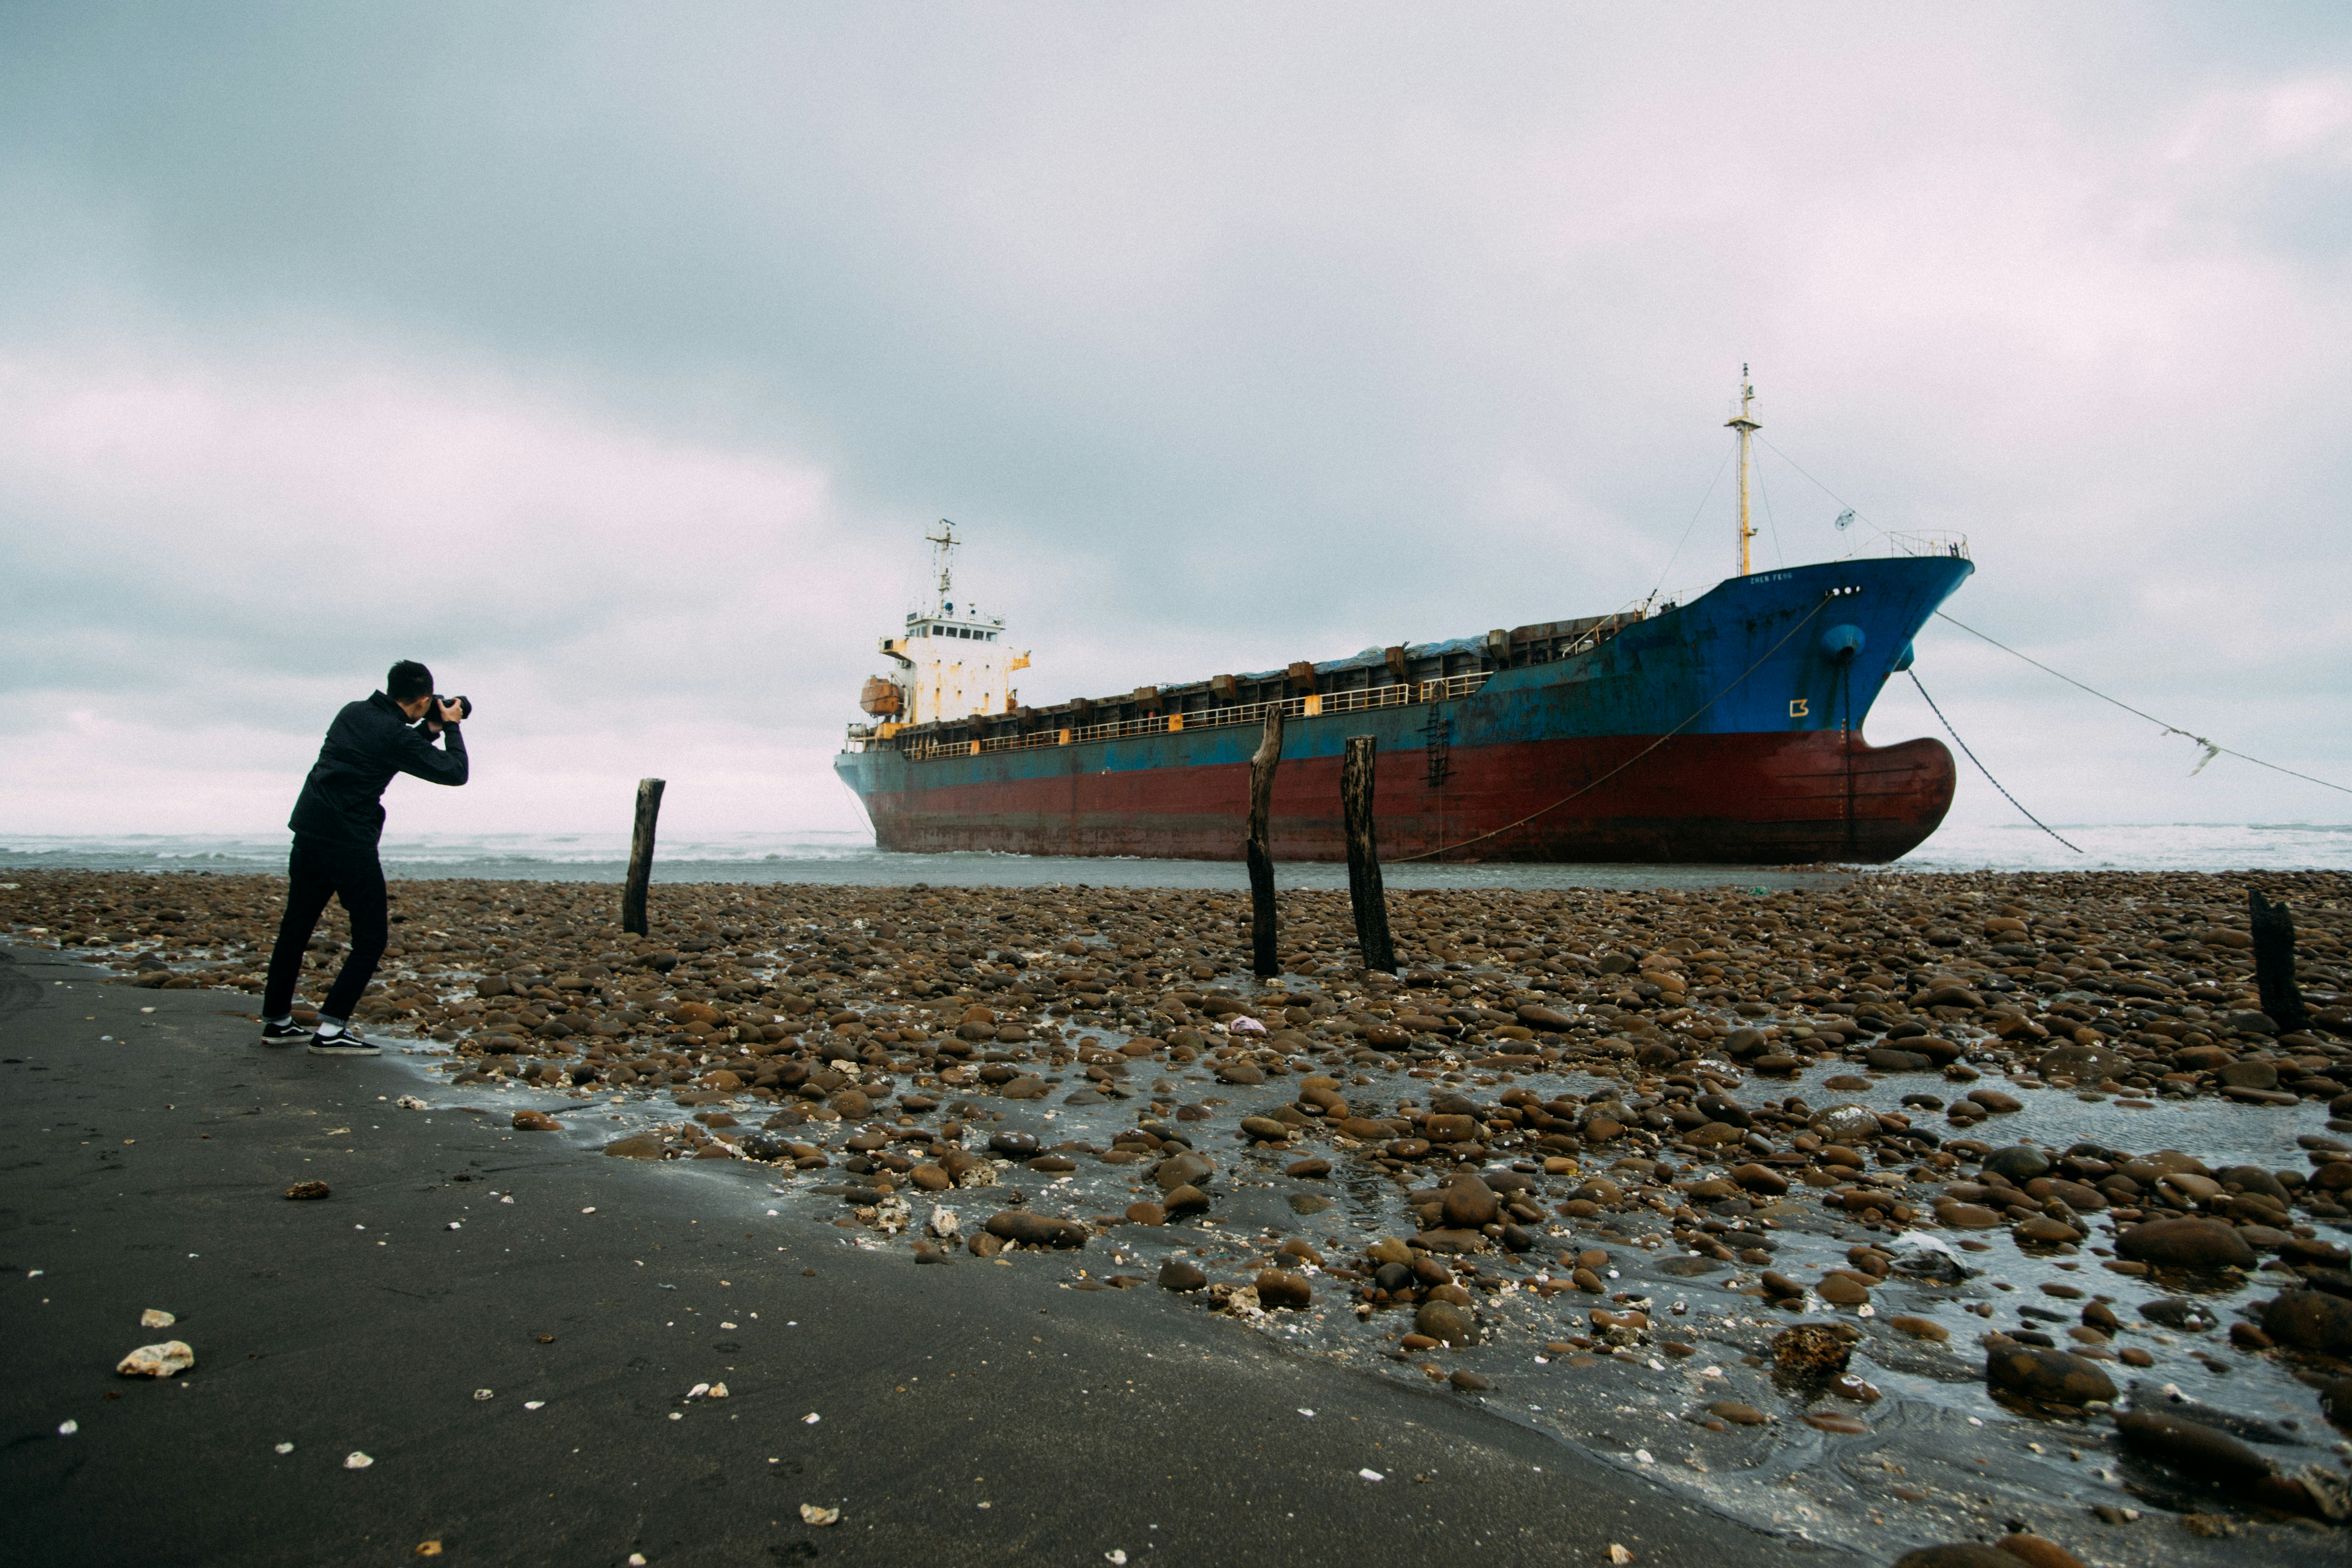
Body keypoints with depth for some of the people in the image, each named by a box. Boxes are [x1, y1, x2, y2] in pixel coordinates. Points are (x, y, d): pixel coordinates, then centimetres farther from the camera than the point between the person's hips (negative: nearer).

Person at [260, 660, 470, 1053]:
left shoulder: (352, 713, 10)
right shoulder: (395, 736, -13)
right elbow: (455, 773, -8)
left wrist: (428, 730, 22)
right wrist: (451, 727, 4)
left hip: (308, 833, 8)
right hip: (349, 843, -8)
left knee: (295, 929, 18)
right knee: (371, 937, 2)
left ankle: (276, 1021, 25)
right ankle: (331, 1029, -2)